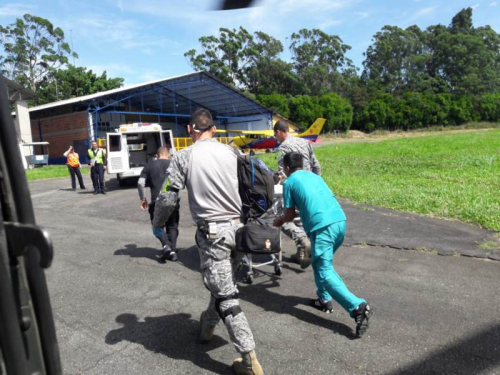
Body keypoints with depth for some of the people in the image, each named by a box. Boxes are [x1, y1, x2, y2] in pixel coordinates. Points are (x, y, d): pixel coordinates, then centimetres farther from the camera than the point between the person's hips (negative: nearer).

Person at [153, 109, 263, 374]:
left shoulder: (183, 156, -4)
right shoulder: (230, 152, 6)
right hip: (236, 227, 6)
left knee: (225, 295, 1)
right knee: (223, 284, 24)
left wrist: (157, 224, 12)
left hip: (212, 231, -5)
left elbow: (168, 197, -6)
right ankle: (207, 325, 47)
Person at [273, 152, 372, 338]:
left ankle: (358, 307, -16)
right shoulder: (314, 176, 26)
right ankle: (324, 299, 30)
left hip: (323, 226, -7)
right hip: (340, 220, 8)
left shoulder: (289, 182, 8)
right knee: (320, 262, 26)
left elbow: (290, 215, 11)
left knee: (325, 272, -4)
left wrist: (279, 221, 33)